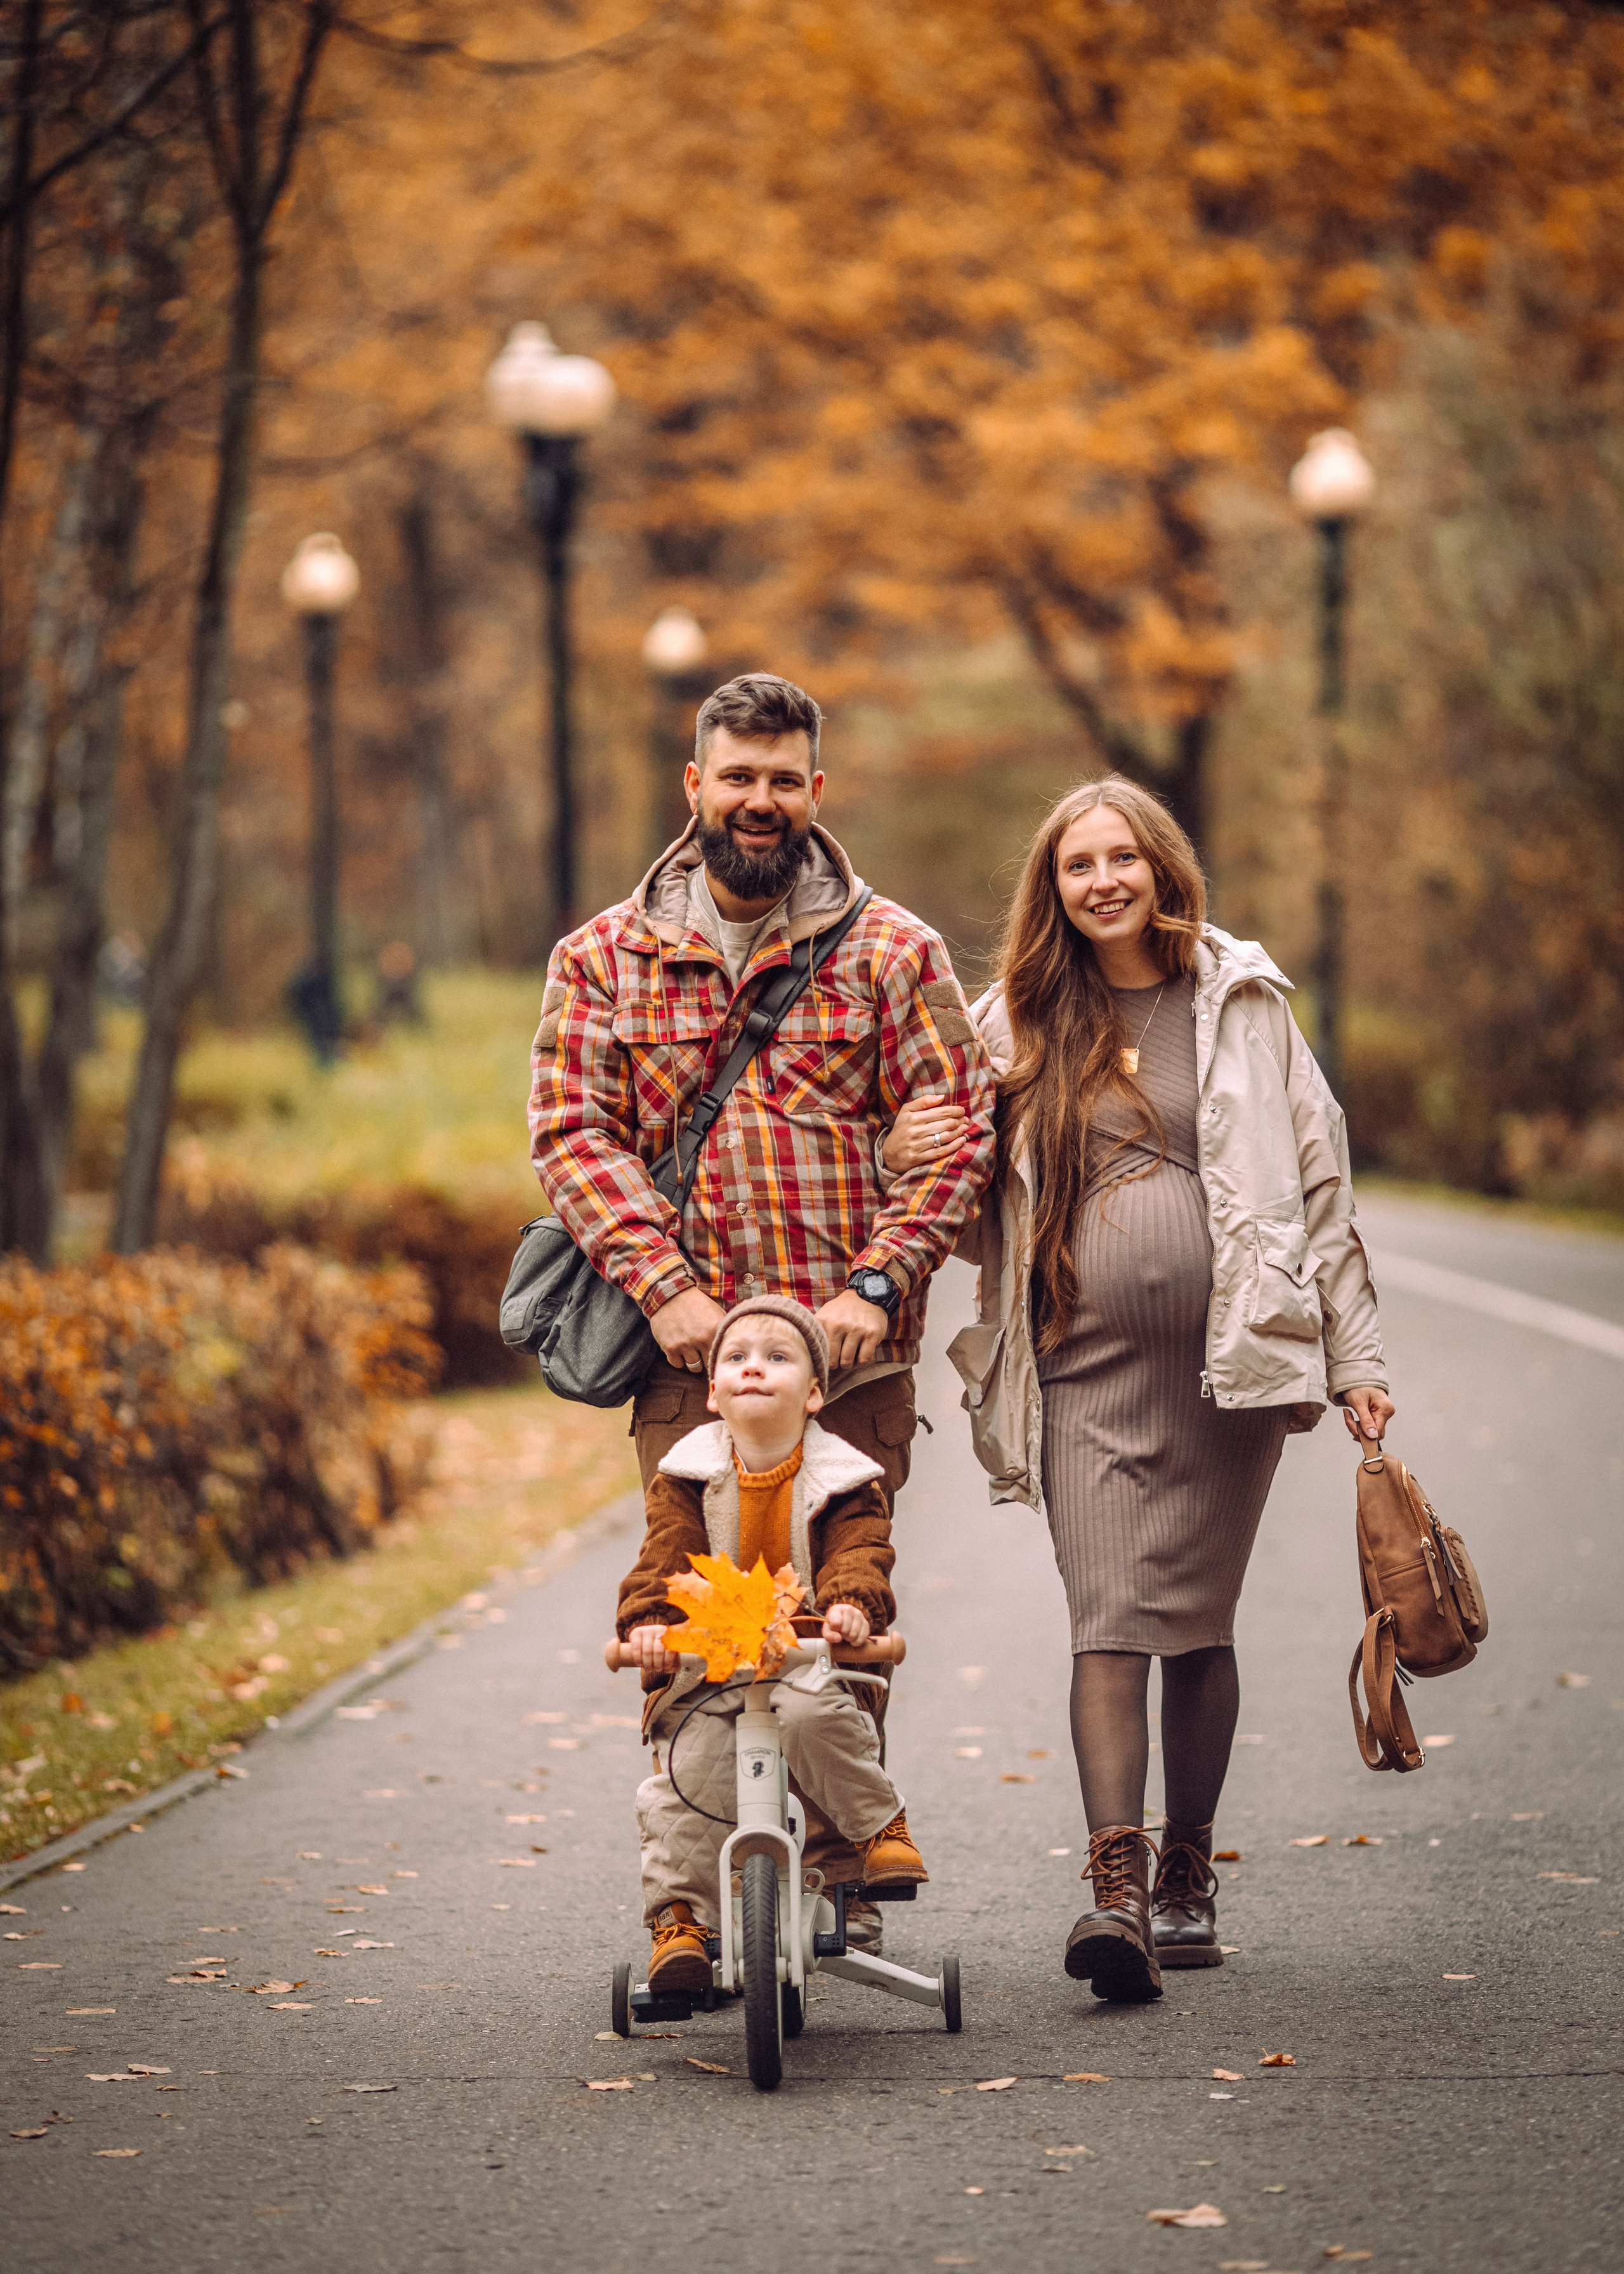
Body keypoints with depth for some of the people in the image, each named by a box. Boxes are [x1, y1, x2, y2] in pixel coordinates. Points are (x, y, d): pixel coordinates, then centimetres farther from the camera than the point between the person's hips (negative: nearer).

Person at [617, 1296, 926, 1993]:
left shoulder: (842, 1481, 1)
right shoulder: (685, 1479, 3)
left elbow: (859, 1553, -11)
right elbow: (665, 1556, -7)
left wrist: (852, 1604, -34)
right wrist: (648, 1621, -27)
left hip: (807, 1658, -1)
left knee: (811, 1715, -32)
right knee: (688, 1774, -18)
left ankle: (879, 1824, -7)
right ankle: (678, 1918, -4)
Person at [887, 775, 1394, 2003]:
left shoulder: (1240, 1001, 7)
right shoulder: (1018, 1025, 10)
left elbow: (1318, 1175, 8)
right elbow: (978, 1204, 18)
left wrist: (1356, 1354, 3)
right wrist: (906, 1157, -5)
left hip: (1229, 1357, 0)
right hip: (1087, 1364, 0)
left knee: (1197, 1622, 6)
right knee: (1109, 1621, -12)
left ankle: (1187, 1875, 20)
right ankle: (1116, 1889, -20)